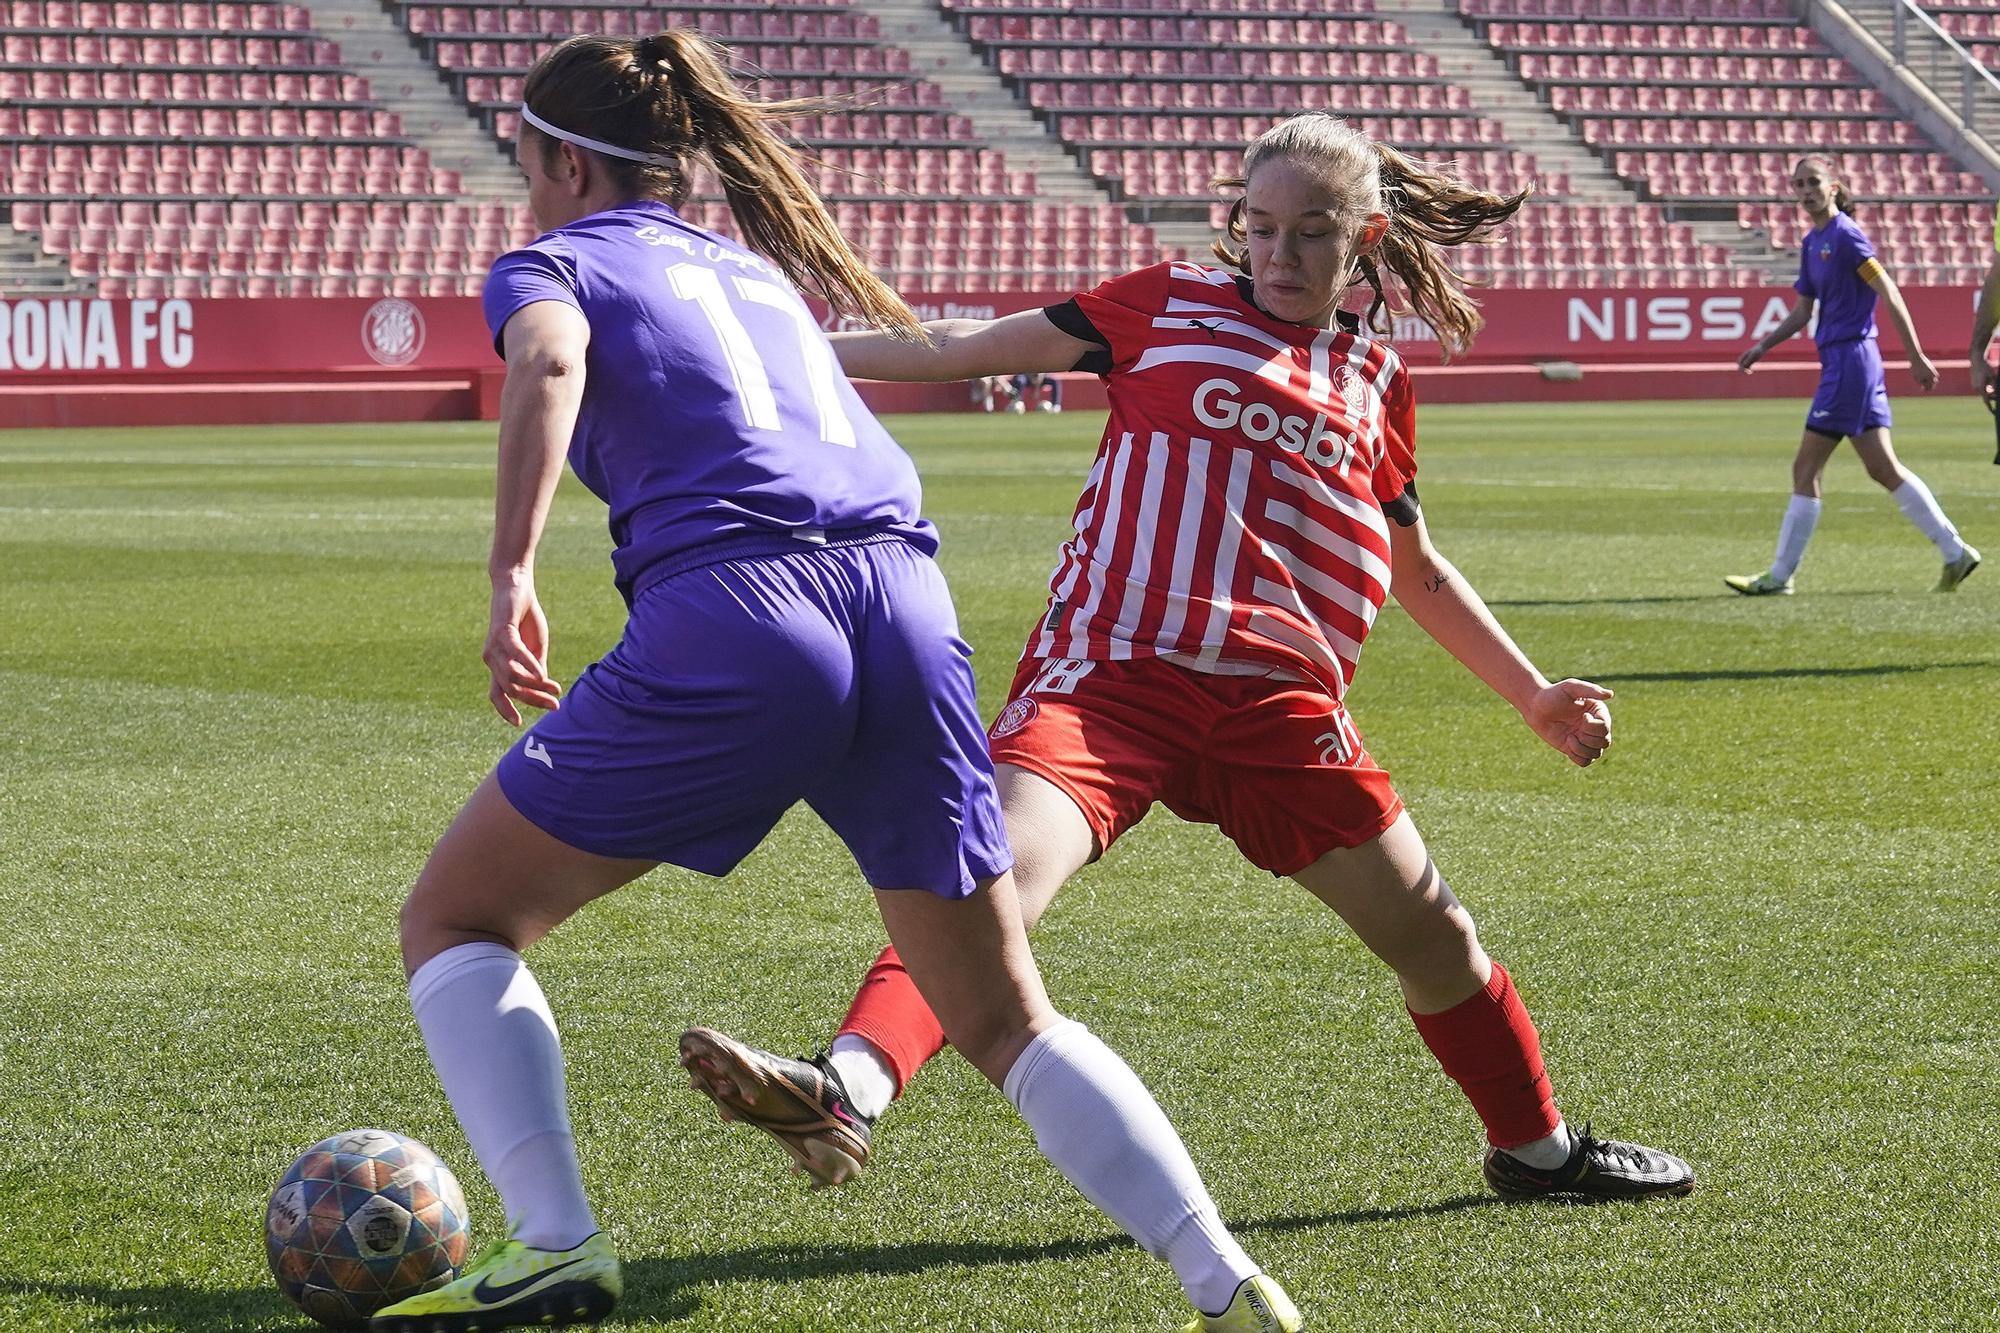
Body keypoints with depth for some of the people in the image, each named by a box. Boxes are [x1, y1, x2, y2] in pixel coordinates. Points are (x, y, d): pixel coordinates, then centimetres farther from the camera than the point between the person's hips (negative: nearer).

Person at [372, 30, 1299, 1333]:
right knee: (1005, 1020, 16)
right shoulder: (758, 269, 32)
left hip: (732, 618, -5)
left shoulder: (555, 261, 14)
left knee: (454, 919, 13)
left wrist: (512, 574, -18)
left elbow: (549, 364, -10)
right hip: (909, 602, 6)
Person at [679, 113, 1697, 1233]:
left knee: (1433, 934, 11)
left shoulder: (1378, 381, 18)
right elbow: (968, 350, 9)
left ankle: (1537, 1147, 34)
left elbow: (1419, 570, 31)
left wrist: (1534, 697, 29)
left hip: (1281, 700, 3)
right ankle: (849, 1089, -47)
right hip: (1112, 674, -3)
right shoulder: (1172, 304, 10)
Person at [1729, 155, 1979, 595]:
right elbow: (1802, 312, 21)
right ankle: (1955, 552, 14)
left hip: (1850, 360, -10)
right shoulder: (1811, 243, 15)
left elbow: (1891, 296, -14)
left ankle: (1780, 577, -3)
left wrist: (1917, 357, -16)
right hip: (1838, 362, 10)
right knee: (1883, 468, 10)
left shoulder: (1846, 236, -12)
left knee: (1806, 469, -6)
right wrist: (1763, 345, 8)